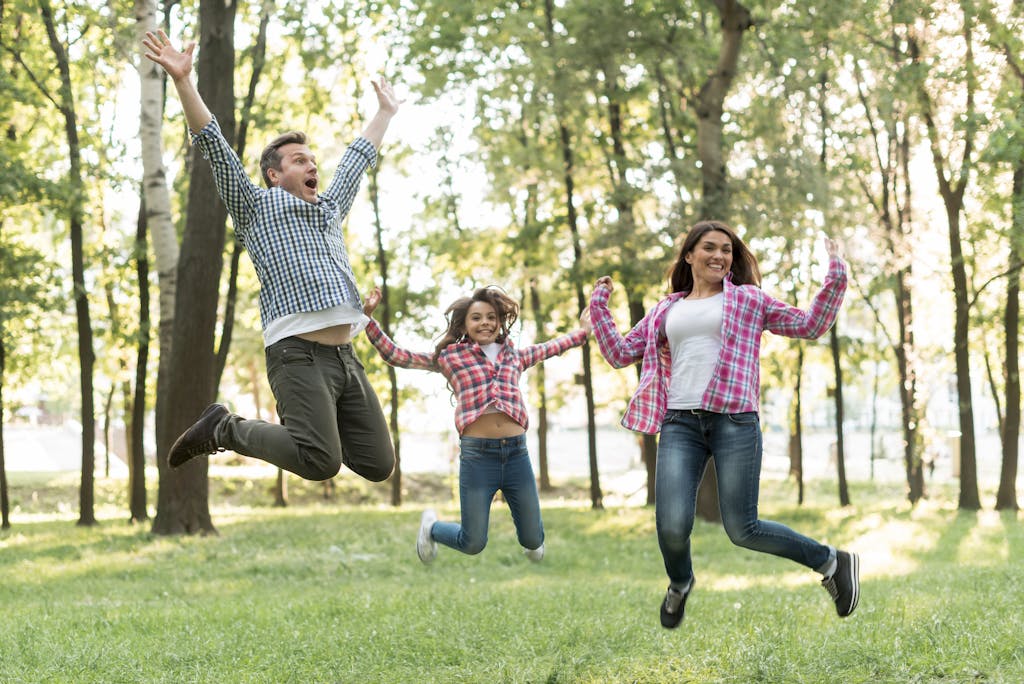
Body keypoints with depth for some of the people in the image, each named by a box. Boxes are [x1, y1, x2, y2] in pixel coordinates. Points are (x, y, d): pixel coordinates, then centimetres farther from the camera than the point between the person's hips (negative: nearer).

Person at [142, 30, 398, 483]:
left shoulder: (331, 209, 28)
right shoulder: (257, 206, 11)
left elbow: (359, 158, 42)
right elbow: (216, 147, 1)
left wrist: (384, 111, 51)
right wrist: (183, 81, -9)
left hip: (345, 357, 7)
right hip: (299, 354, -7)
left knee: (378, 465, -1)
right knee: (320, 463, -22)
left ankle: (301, 428, 21)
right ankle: (225, 431, 1)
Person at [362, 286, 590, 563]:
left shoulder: (514, 356, 17)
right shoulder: (450, 356, 8)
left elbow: (548, 348, 36)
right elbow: (394, 354, 9)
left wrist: (582, 332, 45)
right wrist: (368, 317, 1)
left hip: (516, 452, 3)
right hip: (476, 454, -3)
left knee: (533, 540, 8)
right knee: (472, 544, 0)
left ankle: (530, 544, 46)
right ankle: (431, 527, 32)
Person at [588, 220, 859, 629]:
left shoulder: (748, 300, 13)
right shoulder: (665, 310, 20)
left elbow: (810, 325, 15)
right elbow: (620, 353, 22)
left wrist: (835, 278, 6)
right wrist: (599, 305, 18)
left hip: (735, 420, -2)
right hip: (680, 423, 2)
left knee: (742, 530, -7)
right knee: (672, 526, -12)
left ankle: (831, 562, 16)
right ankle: (680, 584, 24)